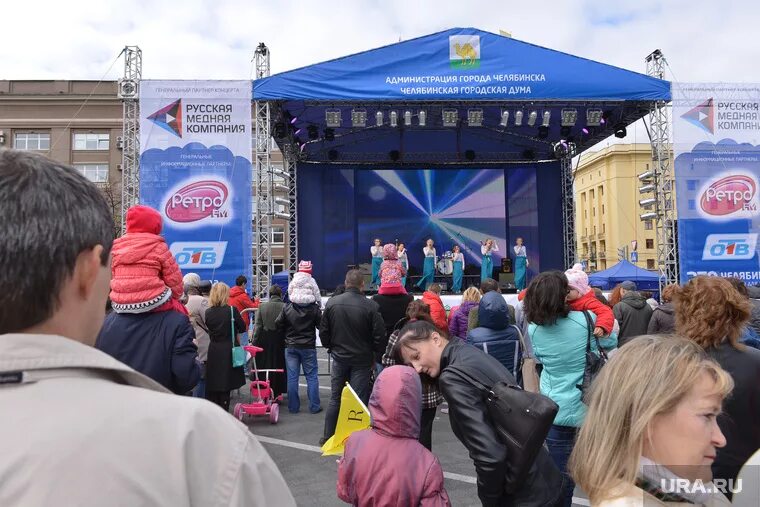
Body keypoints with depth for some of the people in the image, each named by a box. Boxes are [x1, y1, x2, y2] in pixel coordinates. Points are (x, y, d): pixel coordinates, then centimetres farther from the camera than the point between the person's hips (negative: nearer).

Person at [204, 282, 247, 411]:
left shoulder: (208, 312, -2)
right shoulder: (232, 310, -12)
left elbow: (208, 330, 8)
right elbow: (242, 328, -2)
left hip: (213, 351, 3)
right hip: (228, 351, -3)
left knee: (211, 385, 13)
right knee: (225, 387, 5)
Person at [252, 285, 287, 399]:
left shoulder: (262, 306, -3)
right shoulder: (285, 307, -9)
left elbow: (257, 326, -3)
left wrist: (254, 342, 3)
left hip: (264, 341, 1)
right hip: (280, 341, -1)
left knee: (264, 368, 10)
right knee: (278, 367, 10)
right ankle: (276, 393, 15)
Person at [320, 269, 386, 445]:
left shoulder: (332, 303, -6)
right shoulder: (371, 306, -16)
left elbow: (323, 331, 1)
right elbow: (379, 335, -11)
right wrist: (374, 354, 6)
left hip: (339, 357, 3)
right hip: (362, 359, -3)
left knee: (335, 397, 16)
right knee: (359, 399, 6)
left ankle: (328, 436, 23)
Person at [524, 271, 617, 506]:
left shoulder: (533, 329, -7)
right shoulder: (587, 319, -13)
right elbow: (611, 342, 5)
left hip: (554, 411, 1)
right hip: (591, 408, -1)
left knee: (561, 475, 12)